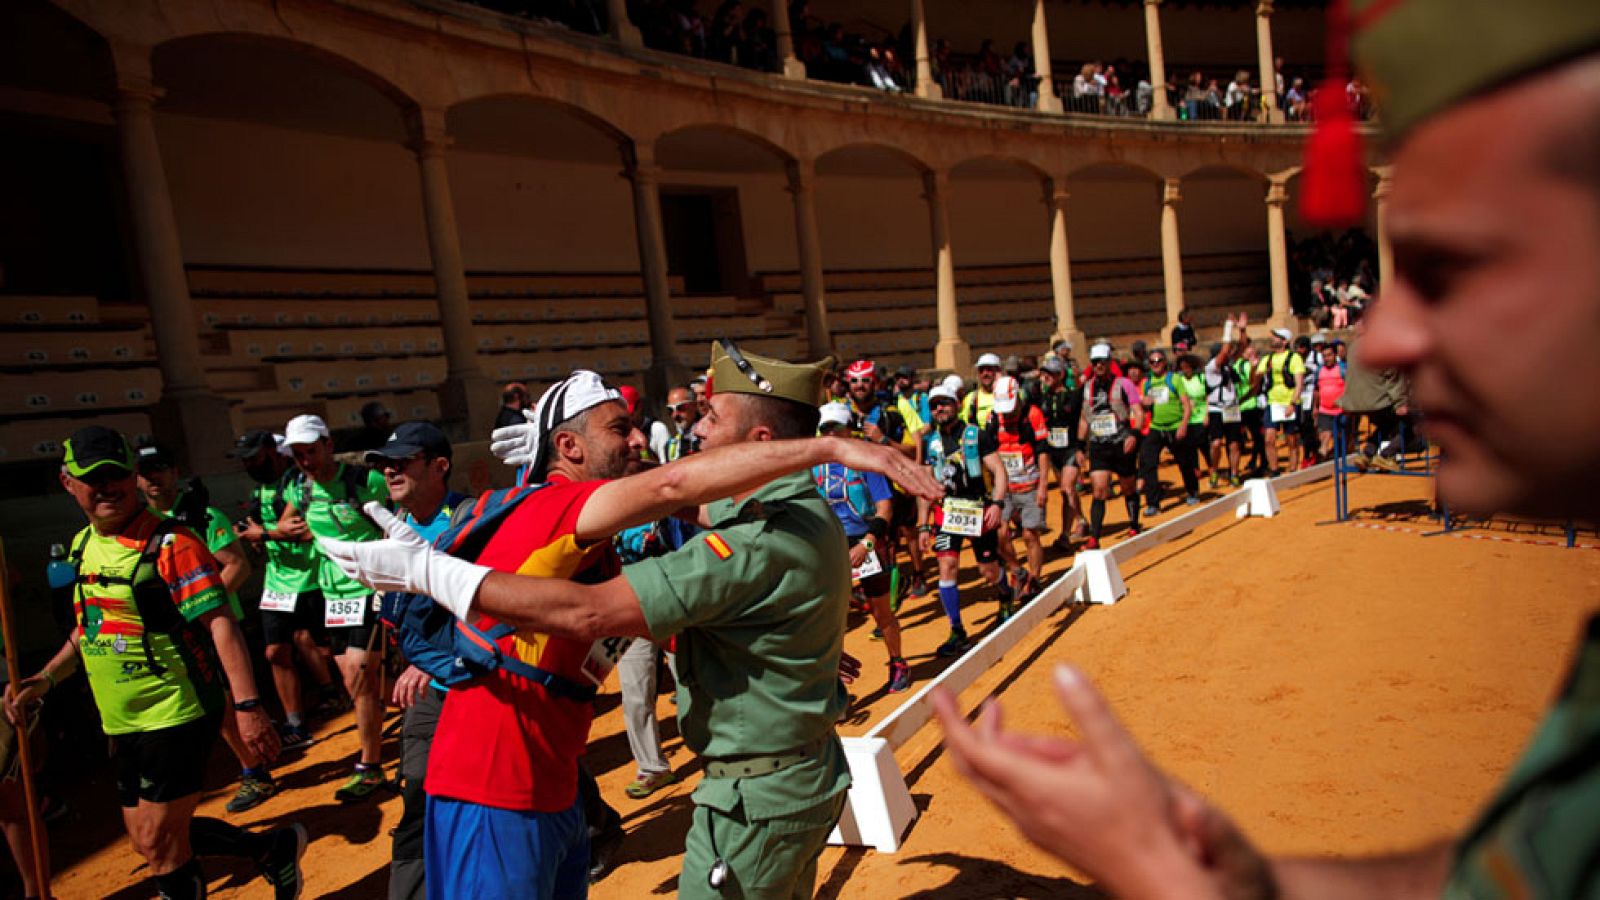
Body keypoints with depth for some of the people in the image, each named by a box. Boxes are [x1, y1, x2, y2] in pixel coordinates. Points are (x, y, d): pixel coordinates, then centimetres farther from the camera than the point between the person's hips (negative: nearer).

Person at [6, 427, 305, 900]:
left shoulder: (170, 543, -17)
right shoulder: (83, 545, 8)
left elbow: (220, 624, -23)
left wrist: (247, 705, -29)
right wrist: (43, 680, 13)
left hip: (176, 714, -9)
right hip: (124, 722, 9)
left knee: (158, 841, 1)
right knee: (148, 838, 16)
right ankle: (274, 849, 31)